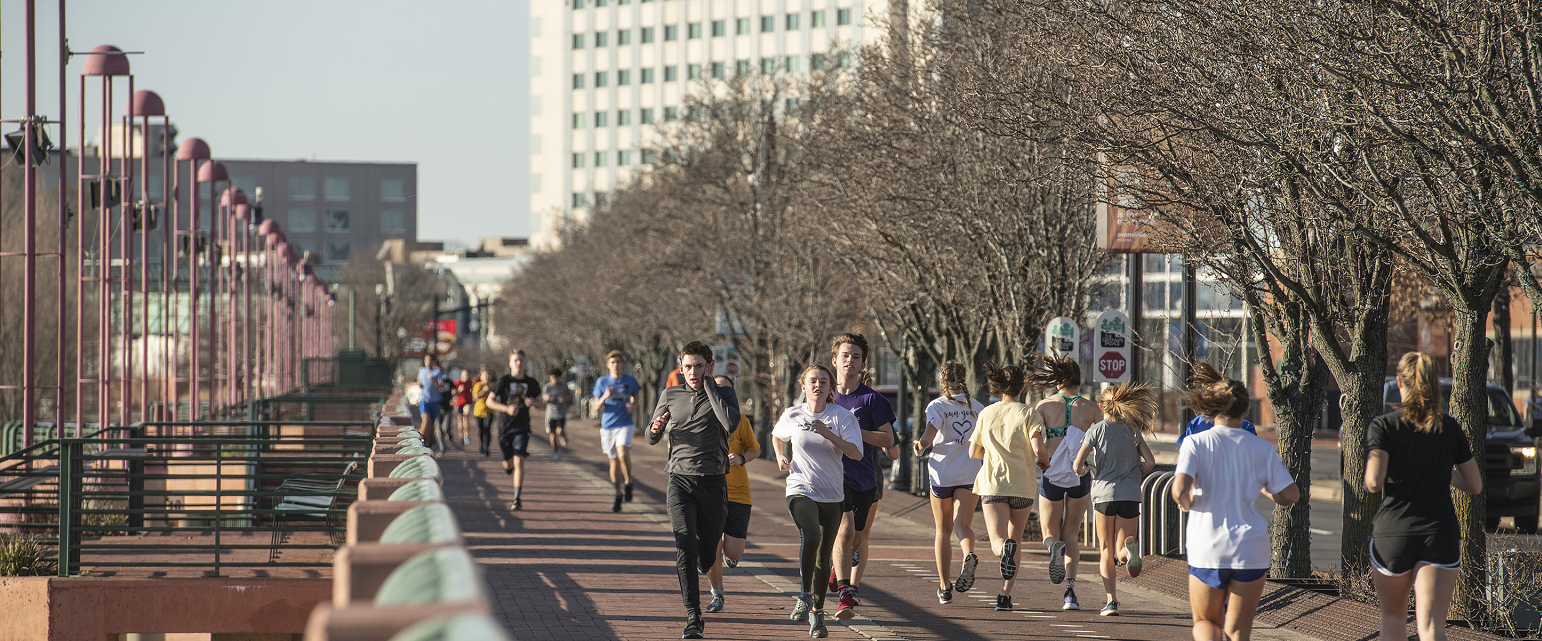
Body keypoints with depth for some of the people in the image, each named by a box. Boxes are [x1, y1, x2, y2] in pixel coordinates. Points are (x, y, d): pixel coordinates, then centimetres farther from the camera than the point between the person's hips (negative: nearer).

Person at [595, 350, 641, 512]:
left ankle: (628, 484, -6)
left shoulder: (630, 381, 3)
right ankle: (618, 495, 22)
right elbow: (597, 406, 4)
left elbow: (635, 401, 14)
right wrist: (604, 397, -17)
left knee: (623, 453, -26)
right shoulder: (602, 382, 3)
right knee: (614, 462, 8)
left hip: (625, 424, -2)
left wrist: (633, 406, -9)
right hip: (607, 426, 2)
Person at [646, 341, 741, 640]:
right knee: (685, 544, -20)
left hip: (713, 483, 0)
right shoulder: (671, 396, 9)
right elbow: (652, 438, 16)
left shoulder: (723, 394, 3)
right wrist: (655, 429, -10)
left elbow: (730, 424, -19)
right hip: (680, 481, 0)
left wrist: (707, 384, -11)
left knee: (707, 559, 7)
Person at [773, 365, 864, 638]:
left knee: (823, 557, 7)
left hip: (832, 495, 1)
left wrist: (828, 434, -22)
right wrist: (781, 456, 4)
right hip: (800, 490, -1)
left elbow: (857, 453, -13)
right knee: (810, 537, -29)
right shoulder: (792, 415, 1)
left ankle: (817, 613, 22)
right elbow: (777, 436, 23)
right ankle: (804, 595, -10)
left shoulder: (843, 416, -3)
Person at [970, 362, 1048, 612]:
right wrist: (1045, 462, 7)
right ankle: (1004, 594, 12)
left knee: (998, 542, -7)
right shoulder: (1029, 415, -3)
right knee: (1015, 538, 17)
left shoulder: (986, 414, 6)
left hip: (992, 485, 0)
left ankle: (1005, 548, -45)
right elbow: (1038, 449, -15)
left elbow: (973, 452, 8)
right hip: (1022, 486, 0)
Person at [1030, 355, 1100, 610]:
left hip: (1052, 474, -1)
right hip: (1080, 475, 1)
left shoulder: (1045, 405, -1)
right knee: (1071, 535, 15)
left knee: (1050, 534, 13)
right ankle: (1070, 589, -4)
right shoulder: (1090, 407, 2)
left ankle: (1054, 547, -26)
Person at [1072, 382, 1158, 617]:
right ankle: (1128, 549, -28)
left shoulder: (1096, 430, 1)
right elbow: (1150, 461, 2)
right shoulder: (1133, 431, 9)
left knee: (1106, 551, 9)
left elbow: (1077, 465, -5)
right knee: (1120, 552, 9)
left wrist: (1081, 468, 19)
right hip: (1130, 495, 2)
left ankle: (1111, 601, -2)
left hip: (1104, 493, -2)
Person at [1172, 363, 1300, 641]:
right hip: (1251, 550, 1)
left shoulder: (1196, 443, -5)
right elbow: (1290, 495, 0)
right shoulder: (1262, 448, 0)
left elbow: (1180, 491, -18)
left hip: (1208, 548, -1)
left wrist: (1186, 503, 4)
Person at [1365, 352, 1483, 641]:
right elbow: (1475, 485, 10)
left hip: (1392, 533, -1)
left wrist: (1368, 480, 6)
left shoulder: (1383, 426, -5)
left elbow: (1374, 483, -17)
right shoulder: (1450, 428, 4)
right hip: (1441, 534, 1)